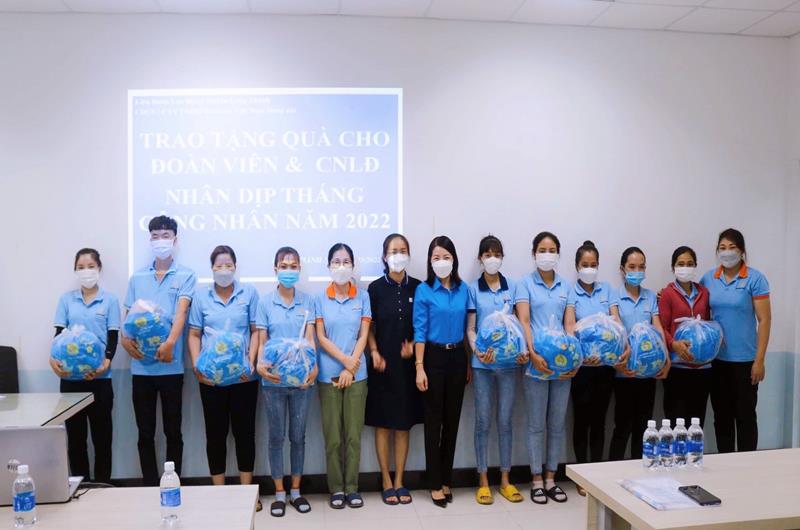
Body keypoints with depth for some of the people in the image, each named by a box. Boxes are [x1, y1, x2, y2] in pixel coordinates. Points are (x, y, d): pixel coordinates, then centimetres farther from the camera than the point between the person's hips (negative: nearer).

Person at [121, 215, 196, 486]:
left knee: (173, 431, 6)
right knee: (145, 433, 9)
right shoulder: (137, 278, 12)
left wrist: (170, 342, -29)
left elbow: (181, 311, -13)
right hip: (141, 365, 3)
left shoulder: (185, 275, 1)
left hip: (171, 365, -3)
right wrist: (125, 338, -10)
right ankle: (150, 487, 20)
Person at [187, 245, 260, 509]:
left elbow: (256, 331, 3)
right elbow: (194, 334, 7)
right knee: (215, 433, 8)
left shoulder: (249, 292, 2)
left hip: (244, 375, -1)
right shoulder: (200, 295, 6)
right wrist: (197, 365, -6)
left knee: (244, 431, 7)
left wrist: (251, 361, -9)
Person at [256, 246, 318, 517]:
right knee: (276, 436, 8)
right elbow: (262, 341, -2)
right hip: (274, 379, -1)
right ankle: (279, 493, 22)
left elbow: (310, 338, -4)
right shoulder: (265, 302, -1)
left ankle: (296, 491, 25)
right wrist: (260, 365, -21)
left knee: (298, 435, 11)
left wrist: (313, 366, -21)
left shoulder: (307, 301, 1)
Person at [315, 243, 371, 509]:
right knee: (332, 435, 4)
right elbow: (321, 337, -2)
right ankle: (336, 488, 17)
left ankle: (352, 487, 17)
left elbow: (363, 336, 0)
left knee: (354, 434, 4)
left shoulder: (363, 297, 3)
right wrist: (345, 360, -12)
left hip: (356, 374, 1)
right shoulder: (320, 299, 1)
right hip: (329, 374, 0)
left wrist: (350, 369, -8)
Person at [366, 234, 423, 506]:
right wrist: (374, 353, -10)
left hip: (407, 363, 2)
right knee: (383, 423, 5)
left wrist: (413, 346, -8)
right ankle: (387, 482, 17)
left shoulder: (417, 287, 2)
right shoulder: (376, 288, -2)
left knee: (403, 424, 9)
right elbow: (369, 326, 2)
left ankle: (399, 481, 20)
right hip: (382, 363, -1)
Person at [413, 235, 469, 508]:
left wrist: (470, 362, 9)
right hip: (434, 357, -4)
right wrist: (419, 367, -13)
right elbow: (419, 331, -9)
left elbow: (466, 327, 10)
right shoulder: (423, 290, -6)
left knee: (452, 419, 11)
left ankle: (446, 479, 24)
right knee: (434, 420, 3)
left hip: (458, 357, 4)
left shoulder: (463, 289, 5)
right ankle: (435, 484, 14)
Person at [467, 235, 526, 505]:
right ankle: (483, 481, 16)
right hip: (483, 363, -1)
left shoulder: (512, 286, 5)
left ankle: (505, 480, 21)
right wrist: (477, 351, -17)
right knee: (483, 422, 5)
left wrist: (523, 350, -10)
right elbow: (470, 328, 1)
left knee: (505, 421, 9)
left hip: (509, 361, 1)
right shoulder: (473, 288, 1)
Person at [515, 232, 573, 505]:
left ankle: (551, 477, 23)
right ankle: (537, 479, 16)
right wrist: (533, 353, -21)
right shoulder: (525, 283, 1)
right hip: (536, 361, -3)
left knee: (558, 423, 10)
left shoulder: (566, 286, 11)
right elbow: (524, 321, -9)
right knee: (537, 424, 4)